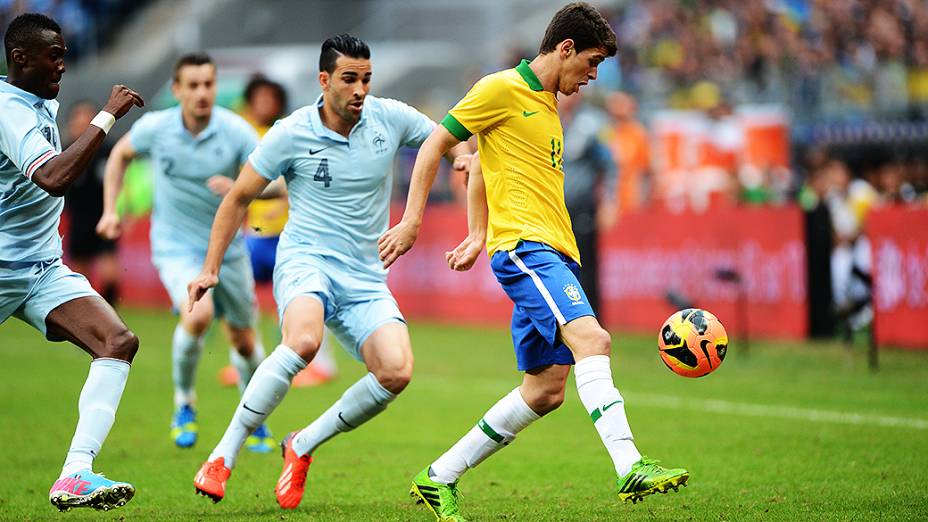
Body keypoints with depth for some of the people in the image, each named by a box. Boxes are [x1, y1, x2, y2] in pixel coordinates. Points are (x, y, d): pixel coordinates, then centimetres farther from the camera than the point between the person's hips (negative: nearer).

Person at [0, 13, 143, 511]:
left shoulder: (42, 104, 10)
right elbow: (55, 178, -35)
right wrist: (107, 117, -30)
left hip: (44, 269, 8)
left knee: (119, 342, -14)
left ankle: (75, 475, -25)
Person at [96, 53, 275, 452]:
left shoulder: (236, 131, -15)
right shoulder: (154, 127, -10)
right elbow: (121, 153, 12)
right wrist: (110, 209, 5)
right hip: (176, 246, -2)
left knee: (244, 340, 10)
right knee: (198, 315, -28)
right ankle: (184, 403, -3)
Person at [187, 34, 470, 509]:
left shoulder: (390, 118, 1)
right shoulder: (291, 134, -5)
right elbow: (239, 198, 5)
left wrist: (465, 157, -7)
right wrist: (211, 268, 2)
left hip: (365, 277, 3)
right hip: (305, 260, -3)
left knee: (397, 371, -22)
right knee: (304, 340, -36)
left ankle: (302, 446, 0)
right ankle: (223, 456, -26)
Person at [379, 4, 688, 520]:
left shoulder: (549, 106, 24)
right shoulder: (502, 89, -3)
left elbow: (482, 169, 32)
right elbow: (435, 145, -3)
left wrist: (479, 235, 24)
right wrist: (412, 220, -7)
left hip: (556, 254, 9)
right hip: (524, 245, -9)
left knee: (546, 389, 4)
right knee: (591, 339, -27)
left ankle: (439, 479, 13)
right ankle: (631, 467, -40)